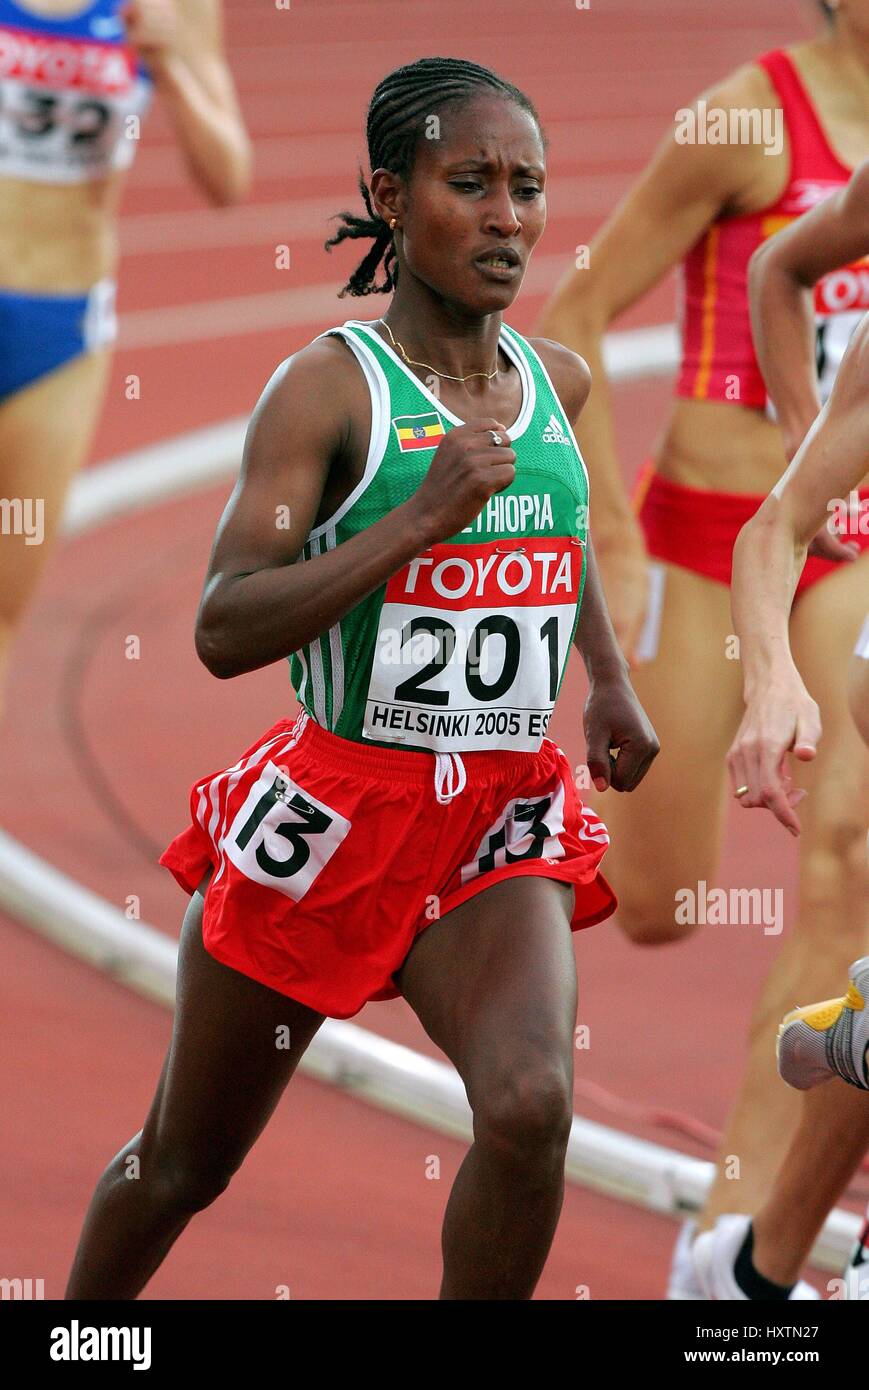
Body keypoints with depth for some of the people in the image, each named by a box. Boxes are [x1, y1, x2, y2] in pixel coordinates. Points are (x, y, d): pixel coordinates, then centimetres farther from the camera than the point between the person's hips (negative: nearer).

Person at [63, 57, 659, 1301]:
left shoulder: (556, 382, 5)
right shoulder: (329, 387, -12)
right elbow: (224, 630, -23)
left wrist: (611, 680, 21)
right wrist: (423, 518, -29)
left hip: (503, 823, 3)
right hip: (334, 809, -3)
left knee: (531, 1107, -25)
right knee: (181, 1164, 13)